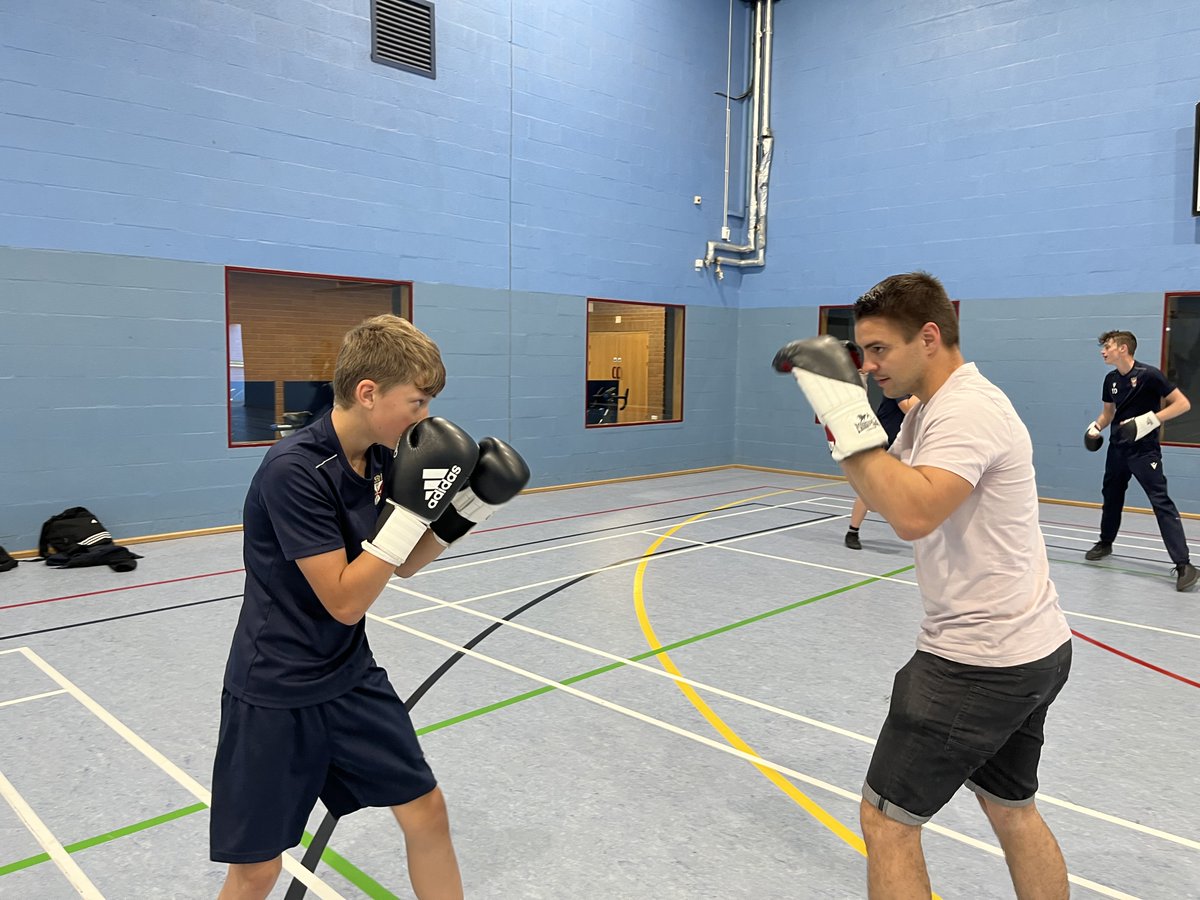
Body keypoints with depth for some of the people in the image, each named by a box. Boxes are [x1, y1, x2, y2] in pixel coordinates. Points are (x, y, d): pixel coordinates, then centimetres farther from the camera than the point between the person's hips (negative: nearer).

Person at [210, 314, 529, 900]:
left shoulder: (381, 455, -3)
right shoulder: (294, 470, -25)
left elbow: (403, 565, 9)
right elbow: (345, 600, -24)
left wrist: (465, 509, -6)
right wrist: (410, 508, -26)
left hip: (350, 678, 7)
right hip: (276, 696, -6)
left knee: (426, 812, 12)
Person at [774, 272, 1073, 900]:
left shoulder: (967, 410, -21)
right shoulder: (935, 406, 11)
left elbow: (914, 514, -36)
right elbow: (888, 493, 9)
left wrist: (847, 414, -32)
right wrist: (841, 412, -3)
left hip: (981, 662, -10)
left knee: (886, 820, 1)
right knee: (1012, 813, 24)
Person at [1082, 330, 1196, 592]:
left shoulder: (1149, 375, -15)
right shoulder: (1111, 379, 5)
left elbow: (1183, 404, -16)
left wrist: (1149, 420, -26)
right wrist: (1095, 428, 1)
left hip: (1144, 450, -7)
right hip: (1117, 448, 7)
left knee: (1161, 502, -12)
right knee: (1111, 495, 19)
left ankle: (1183, 565, -12)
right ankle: (1105, 543, 38)